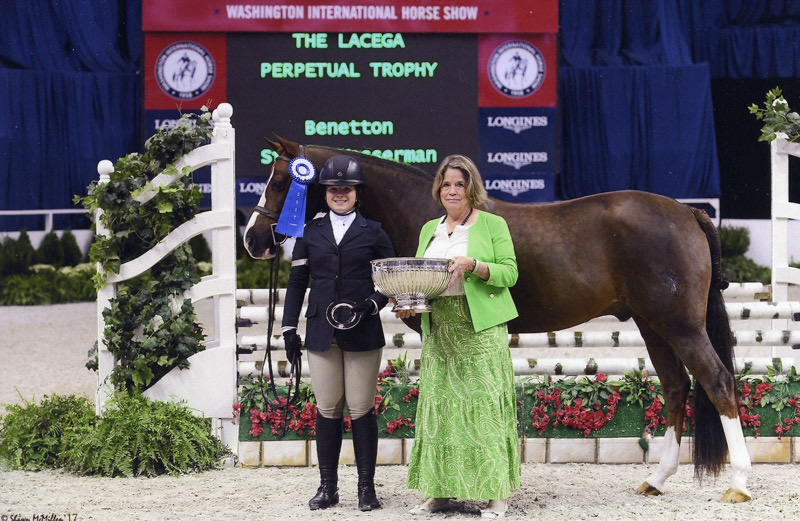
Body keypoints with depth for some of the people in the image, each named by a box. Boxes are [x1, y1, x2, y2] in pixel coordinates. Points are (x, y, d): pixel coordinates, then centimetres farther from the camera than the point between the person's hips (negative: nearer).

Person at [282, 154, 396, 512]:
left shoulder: (373, 233, 7)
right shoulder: (311, 233, 11)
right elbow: (296, 282, 12)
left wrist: (372, 305, -9)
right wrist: (289, 328, 6)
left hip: (363, 334, -2)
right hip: (321, 333, 2)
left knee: (361, 410, -1)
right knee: (327, 411, 4)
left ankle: (367, 487, 6)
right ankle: (327, 487, 10)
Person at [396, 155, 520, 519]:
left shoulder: (493, 225, 2)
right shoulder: (429, 229, 17)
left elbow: (510, 273, -5)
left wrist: (473, 265, -20)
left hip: (481, 330, -5)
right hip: (439, 331, 5)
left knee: (484, 403, -6)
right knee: (438, 404, 3)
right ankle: (439, 491, 8)